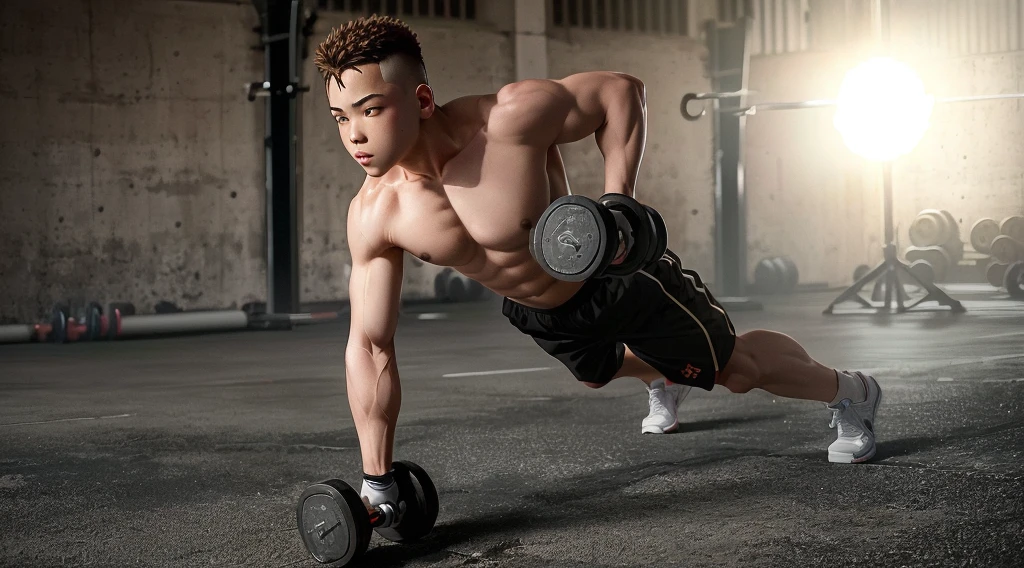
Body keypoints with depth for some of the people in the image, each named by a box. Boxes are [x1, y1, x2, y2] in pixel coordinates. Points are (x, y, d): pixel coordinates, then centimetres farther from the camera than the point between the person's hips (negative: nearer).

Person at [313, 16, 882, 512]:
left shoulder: (510, 118, -39)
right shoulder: (374, 216, -25)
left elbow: (620, 91, -22)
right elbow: (371, 347, -17)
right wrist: (377, 484, -17)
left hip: (617, 277, -5)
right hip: (540, 316, 5)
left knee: (737, 368, 13)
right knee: (599, 371, 35)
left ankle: (850, 392, 43)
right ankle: (662, 379, 72)